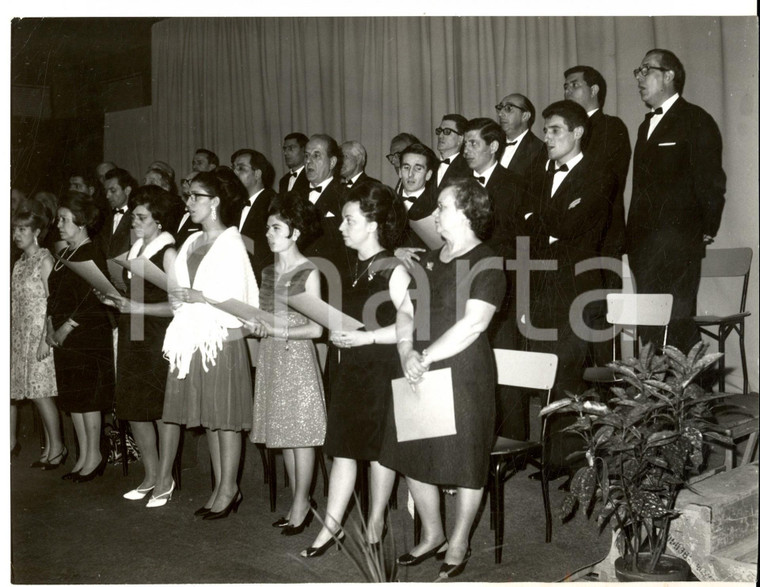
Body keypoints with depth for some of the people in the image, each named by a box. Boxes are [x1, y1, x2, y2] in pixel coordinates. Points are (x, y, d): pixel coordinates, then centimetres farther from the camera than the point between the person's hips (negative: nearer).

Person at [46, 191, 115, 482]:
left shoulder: (92, 255, -11)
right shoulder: (65, 255, 15)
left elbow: (92, 301, -17)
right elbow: (55, 295, 17)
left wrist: (66, 328, -15)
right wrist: (51, 326, 4)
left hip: (88, 337, -9)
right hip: (64, 338, 9)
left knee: (88, 397, -2)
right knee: (72, 397, 11)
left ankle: (94, 456, 10)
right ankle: (84, 456, 21)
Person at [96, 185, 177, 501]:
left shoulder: (167, 253, -9)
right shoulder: (134, 250, 14)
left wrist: (136, 308, -18)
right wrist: (114, 300, 3)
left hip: (158, 342, -8)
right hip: (132, 340, 8)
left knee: (161, 411, 1)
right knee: (133, 410, 11)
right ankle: (150, 477, 24)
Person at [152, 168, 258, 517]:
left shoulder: (231, 243, -5)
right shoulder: (192, 242, 14)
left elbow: (237, 298, -12)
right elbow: (179, 286, 18)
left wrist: (199, 297, -18)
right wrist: (178, 298, -3)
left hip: (223, 338, -7)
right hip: (191, 338, 7)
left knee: (224, 417, 0)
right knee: (207, 417, 10)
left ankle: (229, 490, 10)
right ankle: (221, 488, 19)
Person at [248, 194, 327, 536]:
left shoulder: (308, 273, -7)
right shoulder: (268, 272, 13)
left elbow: (316, 328, -10)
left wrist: (279, 331, -15)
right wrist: (257, 326, -3)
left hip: (298, 357, -6)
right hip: (271, 357, 7)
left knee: (300, 433, -1)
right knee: (283, 433, 9)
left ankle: (300, 507, 9)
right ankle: (299, 504, 20)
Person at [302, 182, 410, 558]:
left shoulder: (393, 270, -11)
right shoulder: (354, 270, 13)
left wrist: (367, 337, -20)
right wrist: (337, 332, 9)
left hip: (383, 370, -7)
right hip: (351, 368, 7)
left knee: (378, 447, 6)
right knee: (342, 447, 7)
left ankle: (376, 522, 23)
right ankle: (331, 527, 13)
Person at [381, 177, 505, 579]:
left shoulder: (487, 264, -8)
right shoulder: (429, 259, 14)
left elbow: (472, 324, -18)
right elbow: (406, 311, 11)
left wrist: (427, 357, -17)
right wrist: (407, 351, -7)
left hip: (463, 373, -7)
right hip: (419, 372, 7)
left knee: (464, 461, 4)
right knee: (412, 455, 12)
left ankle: (458, 544, 23)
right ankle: (431, 534, 31)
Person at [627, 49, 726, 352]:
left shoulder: (696, 120, -2)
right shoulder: (646, 126, 22)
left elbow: (712, 181, -6)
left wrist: (706, 231, -7)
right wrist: (632, 237, 14)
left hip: (678, 244, -7)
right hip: (644, 243, 7)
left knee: (675, 324, -9)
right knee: (650, 329, 5)